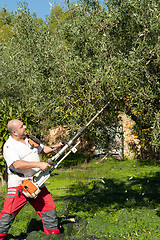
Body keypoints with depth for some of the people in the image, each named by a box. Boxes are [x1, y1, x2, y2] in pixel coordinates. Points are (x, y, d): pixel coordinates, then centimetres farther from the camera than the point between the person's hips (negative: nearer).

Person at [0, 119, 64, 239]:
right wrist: (39, 164, -29)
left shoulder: (30, 139, 10)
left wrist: (56, 147, 8)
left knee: (48, 207, 8)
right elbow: (17, 164, -26)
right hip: (19, 185, -6)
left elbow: (43, 149, 24)